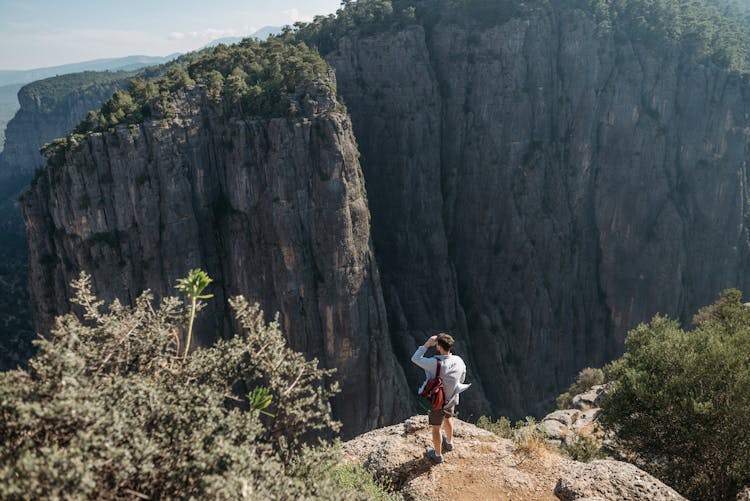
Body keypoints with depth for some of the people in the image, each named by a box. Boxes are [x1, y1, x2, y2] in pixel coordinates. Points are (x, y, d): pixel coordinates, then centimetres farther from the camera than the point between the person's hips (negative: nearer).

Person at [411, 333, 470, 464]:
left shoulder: (435, 364, -36)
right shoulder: (459, 361, -18)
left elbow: (415, 358, -23)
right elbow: (461, 380, 0)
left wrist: (427, 344, -23)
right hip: (452, 399, 5)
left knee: (436, 428, 18)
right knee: (448, 418, 34)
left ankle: (437, 455, 39)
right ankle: (449, 443, 58)